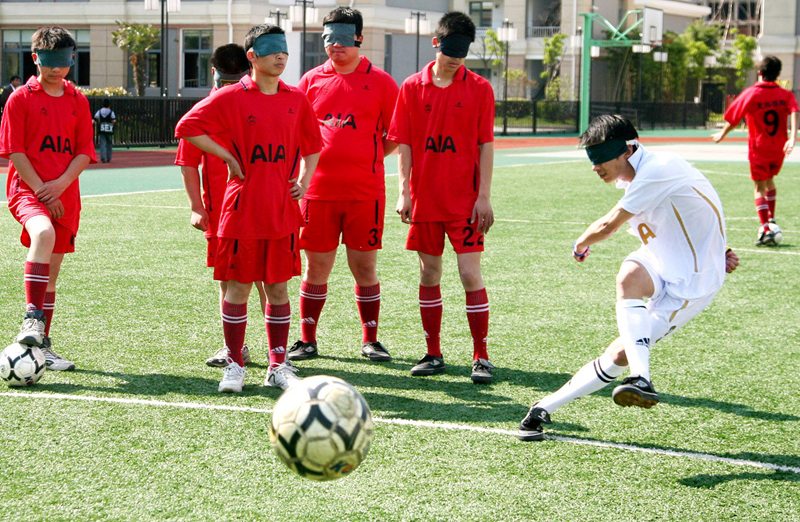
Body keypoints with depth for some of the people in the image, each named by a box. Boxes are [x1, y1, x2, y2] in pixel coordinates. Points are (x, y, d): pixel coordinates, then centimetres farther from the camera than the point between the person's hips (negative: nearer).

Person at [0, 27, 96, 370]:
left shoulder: (78, 102, 11)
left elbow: (84, 152, 6)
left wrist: (61, 184, -10)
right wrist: (41, 189, -14)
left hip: (65, 196, 5)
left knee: (51, 272, 9)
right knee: (43, 233, -35)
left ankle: (42, 346, 19)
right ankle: (32, 319, -33)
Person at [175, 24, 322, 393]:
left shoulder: (297, 100, 8)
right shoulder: (231, 97, -4)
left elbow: (312, 145, 21)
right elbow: (187, 127, -4)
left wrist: (304, 180, 7)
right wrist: (227, 157, -6)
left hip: (283, 210, 3)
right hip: (242, 207, -3)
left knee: (278, 287, 7)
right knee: (237, 287, 1)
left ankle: (278, 366, 15)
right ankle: (235, 366, 11)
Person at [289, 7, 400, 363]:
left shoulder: (379, 82, 3)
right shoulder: (311, 80, 9)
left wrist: (369, 158, -1)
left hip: (365, 191, -2)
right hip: (318, 190, 2)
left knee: (365, 267, 2)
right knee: (316, 268, 5)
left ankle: (370, 340, 13)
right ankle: (307, 340, 15)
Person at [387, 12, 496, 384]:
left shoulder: (479, 88, 0)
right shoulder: (412, 88, 4)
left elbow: (486, 145, -1)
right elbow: (404, 144, 5)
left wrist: (484, 196, -6)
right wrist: (404, 192, -2)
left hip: (465, 200, -2)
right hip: (424, 198, 2)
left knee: (470, 274, -6)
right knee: (429, 274, 8)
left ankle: (481, 357, 0)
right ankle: (433, 354, 18)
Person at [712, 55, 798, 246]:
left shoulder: (751, 94, -7)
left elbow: (733, 119, -3)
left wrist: (722, 135, 14)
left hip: (759, 148, -4)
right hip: (779, 149, 4)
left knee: (760, 188, -2)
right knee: (770, 180, 27)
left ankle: (766, 230, -14)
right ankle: (770, 219, 32)